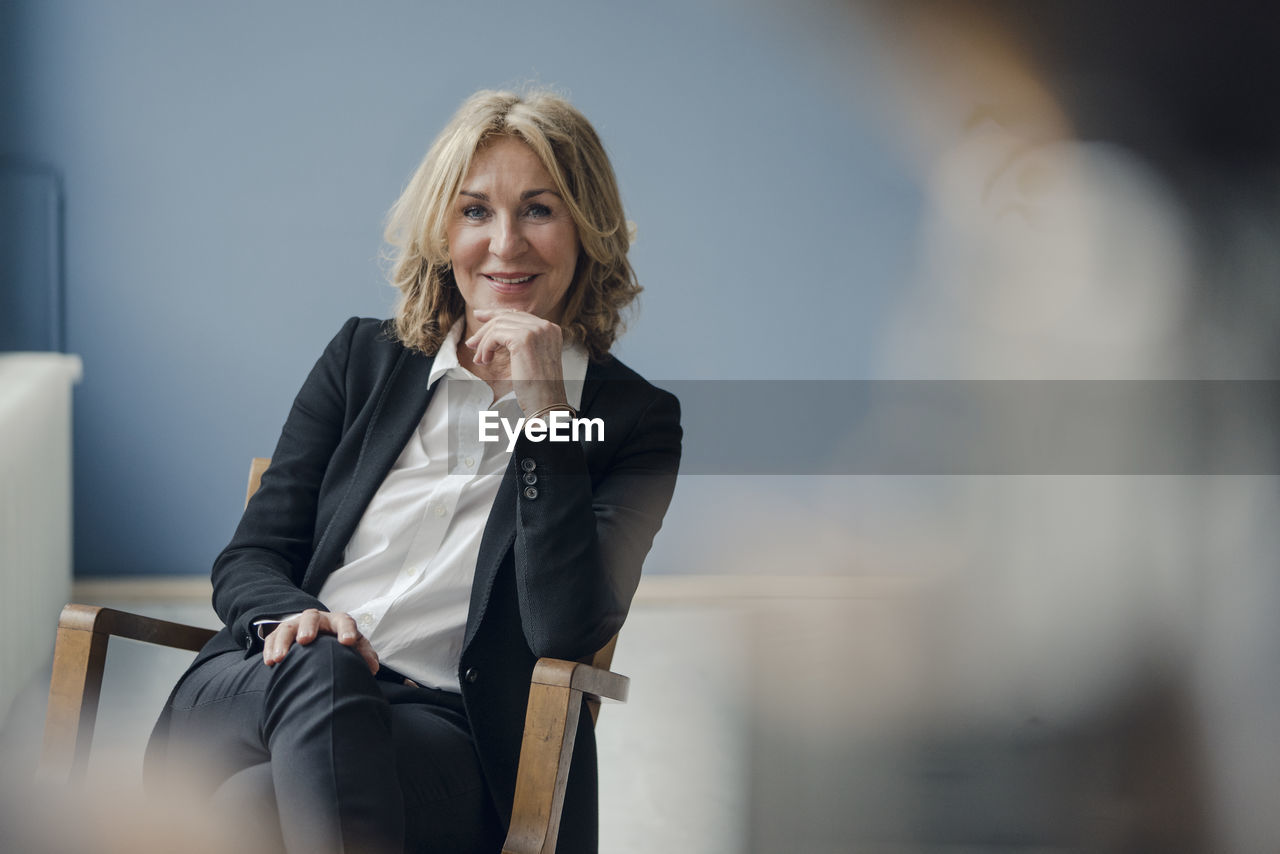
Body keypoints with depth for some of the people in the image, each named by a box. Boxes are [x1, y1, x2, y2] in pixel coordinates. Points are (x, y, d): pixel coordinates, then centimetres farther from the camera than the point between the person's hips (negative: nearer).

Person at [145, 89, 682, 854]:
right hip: (260, 689, 4)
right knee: (318, 666, -37)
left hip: (453, 735, -3)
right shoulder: (362, 358, 20)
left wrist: (543, 407, -9)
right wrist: (289, 617, -11)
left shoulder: (636, 419, 9)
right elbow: (251, 555, 16)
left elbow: (567, 630, -7)